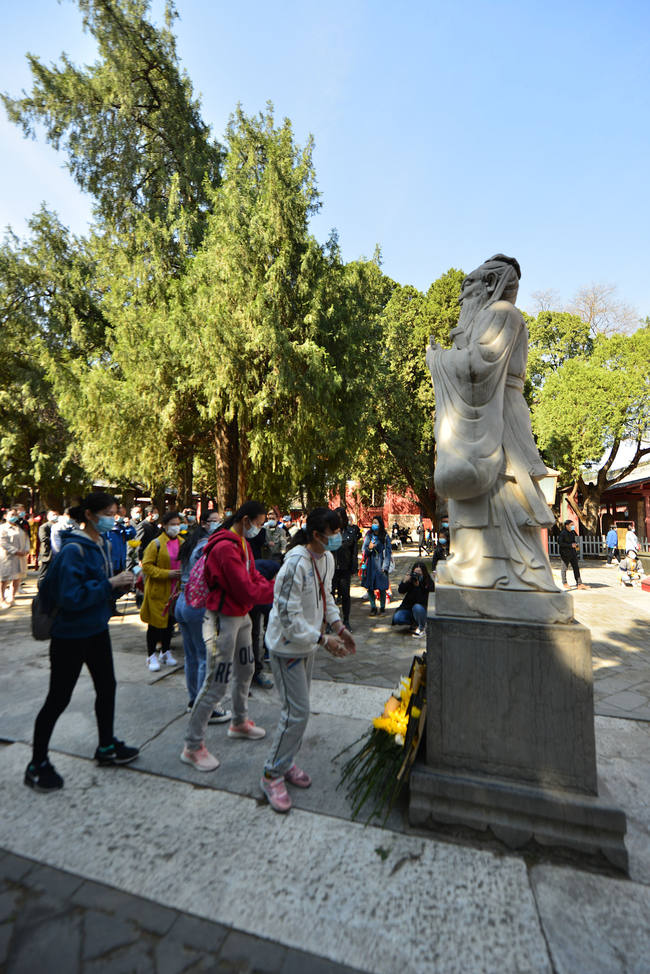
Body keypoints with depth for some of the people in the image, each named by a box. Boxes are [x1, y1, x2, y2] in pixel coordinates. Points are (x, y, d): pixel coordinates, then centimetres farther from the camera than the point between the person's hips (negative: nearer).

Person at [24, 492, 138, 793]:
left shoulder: (102, 545, 4)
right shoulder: (73, 548, -23)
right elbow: (70, 596, -28)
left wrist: (120, 582, -4)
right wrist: (110, 584, -25)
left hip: (96, 630, 9)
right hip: (70, 635, -9)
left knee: (106, 686, 18)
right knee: (58, 698, 7)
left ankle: (106, 748, 36)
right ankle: (37, 765, 27)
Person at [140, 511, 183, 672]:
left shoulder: (182, 543, 7)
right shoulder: (156, 544, -13)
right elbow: (147, 566, -14)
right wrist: (167, 574, -22)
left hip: (175, 590, 6)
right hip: (158, 591, -6)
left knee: (170, 621, 16)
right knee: (156, 622, 2)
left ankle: (166, 652, 32)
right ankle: (151, 655, 18)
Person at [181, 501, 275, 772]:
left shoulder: (242, 543, 6)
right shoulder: (226, 548, -26)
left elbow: (254, 575, 8)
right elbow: (247, 591, -26)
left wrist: (273, 585, -8)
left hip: (241, 616, 10)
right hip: (223, 619, -10)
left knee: (245, 670, 23)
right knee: (216, 684, -1)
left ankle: (239, 723, 44)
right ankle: (192, 747, 17)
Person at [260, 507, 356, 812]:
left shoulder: (327, 558, -1)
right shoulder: (296, 563, -29)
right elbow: (288, 616, -27)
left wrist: (338, 626, 2)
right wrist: (323, 639, -24)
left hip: (308, 644, 8)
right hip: (287, 645, -8)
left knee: (299, 707, 19)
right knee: (297, 712, -3)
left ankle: (285, 762, 39)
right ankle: (272, 775, 18)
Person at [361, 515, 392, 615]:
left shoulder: (385, 537, 1)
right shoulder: (368, 535, 5)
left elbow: (388, 553, 1)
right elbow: (363, 551, 8)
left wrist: (385, 567, -6)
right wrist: (369, 548, -14)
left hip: (381, 565, -2)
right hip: (370, 565, 2)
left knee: (382, 588, 1)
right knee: (370, 587, 3)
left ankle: (382, 607, 16)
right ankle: (373, 607, 18)